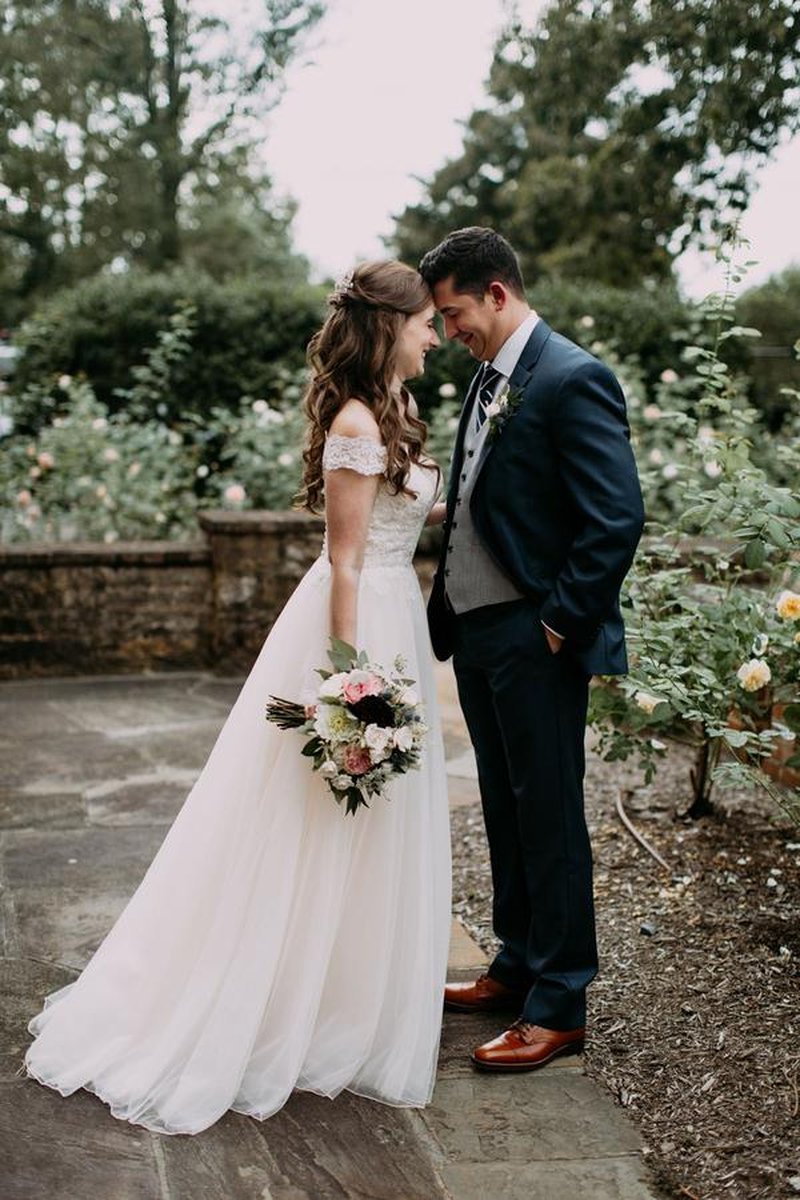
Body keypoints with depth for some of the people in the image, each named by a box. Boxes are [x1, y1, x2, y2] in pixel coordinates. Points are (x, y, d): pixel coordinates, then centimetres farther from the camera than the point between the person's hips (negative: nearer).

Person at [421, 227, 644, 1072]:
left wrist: (563, 621, -17)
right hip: (477, 631, 9)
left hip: (535, 640, -9)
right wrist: (448, 612, 12)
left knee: (549, 819, 1)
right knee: (505, 810, 18)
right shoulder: (488, 381, 13)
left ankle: (558, 1005, 13)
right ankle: (518, 967, 33)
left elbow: (617, 518, -20)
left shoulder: (573, 380, -15)